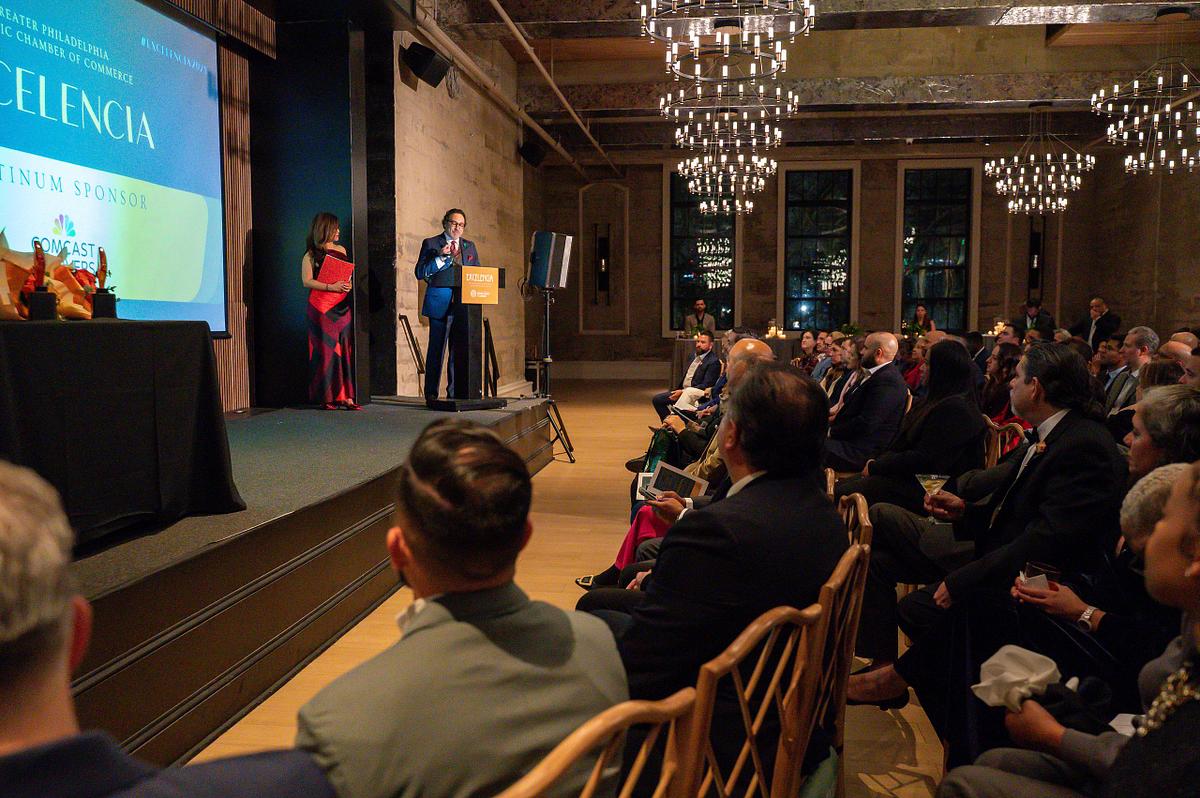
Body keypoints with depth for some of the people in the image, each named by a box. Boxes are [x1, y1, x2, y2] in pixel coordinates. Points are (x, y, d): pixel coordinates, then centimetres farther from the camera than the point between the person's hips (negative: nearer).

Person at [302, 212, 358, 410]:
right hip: (321, 307, -5)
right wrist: (330, 287, -18)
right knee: (326, 350, -5)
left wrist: (347, 285, 1)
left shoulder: (341, 250, 16)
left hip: (342, 306, 5)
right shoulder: (311, 254, -1)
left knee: (344, 349, 1)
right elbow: (307, 281, -9)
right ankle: (326, 397, -2)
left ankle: (345, 396, 2)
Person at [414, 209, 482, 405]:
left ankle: (455, 393, 11)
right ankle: (431, 394, 2)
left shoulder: (470, 247, 18)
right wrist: (440, 257, -13)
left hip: (463, 305, 4)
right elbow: (420, 273, -3)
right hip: (440, 305, -4)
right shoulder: (430, 243, 5)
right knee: (436, 349, -4)